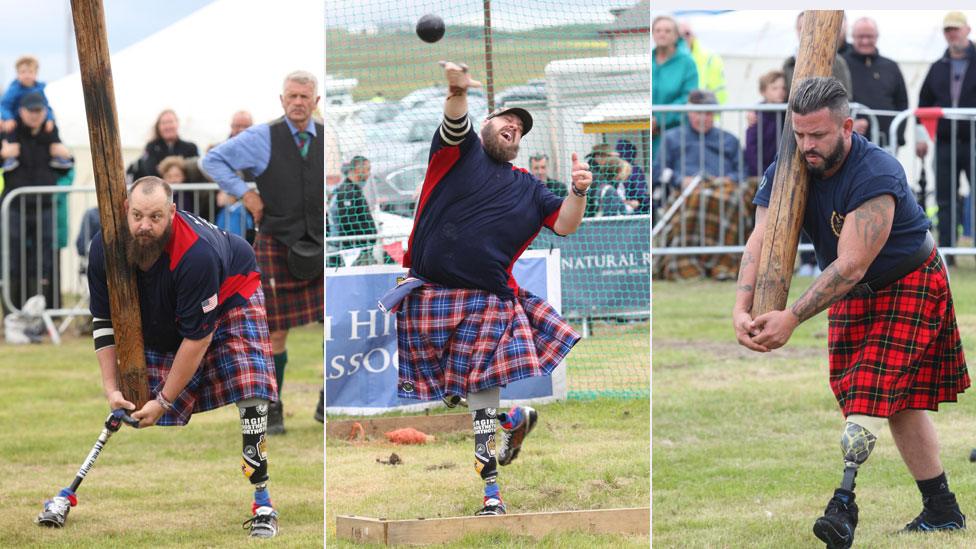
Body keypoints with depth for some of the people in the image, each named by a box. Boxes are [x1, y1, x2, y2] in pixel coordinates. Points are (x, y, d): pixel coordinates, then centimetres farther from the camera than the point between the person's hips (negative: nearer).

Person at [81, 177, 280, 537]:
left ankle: (262, 501, -19)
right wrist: (111, 388, -17)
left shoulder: (196, 253, -40)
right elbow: (104, 321, -11)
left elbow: (197, 337, -33)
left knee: (250, 387, -23)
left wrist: (164, 400, -27)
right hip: (161, 322, 5)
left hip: (230, 294, -5)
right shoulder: (104, 247, -25)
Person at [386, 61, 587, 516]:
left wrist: (578, 192, -12)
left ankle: (488, 480, 0)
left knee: (481, 389, -5)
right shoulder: (461, 150, 7)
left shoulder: (527, 188, 16)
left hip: (487, 300, 1)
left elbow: (564, 224, 9)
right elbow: (455, 125, -15)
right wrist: (458, 92, -38)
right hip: (429, 294, -1)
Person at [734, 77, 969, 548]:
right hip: (852, 295, 7)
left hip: (909, 284, -7)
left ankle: (843, 505, -28)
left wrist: (791, 318, -40)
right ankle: (942, 509, 18)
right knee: (899, 399, 10)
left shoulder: (876, 176, -32)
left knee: (873, 392, -19)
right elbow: (761, 241, -22)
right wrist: (742, 309, -38)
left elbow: (851, 266, -35)